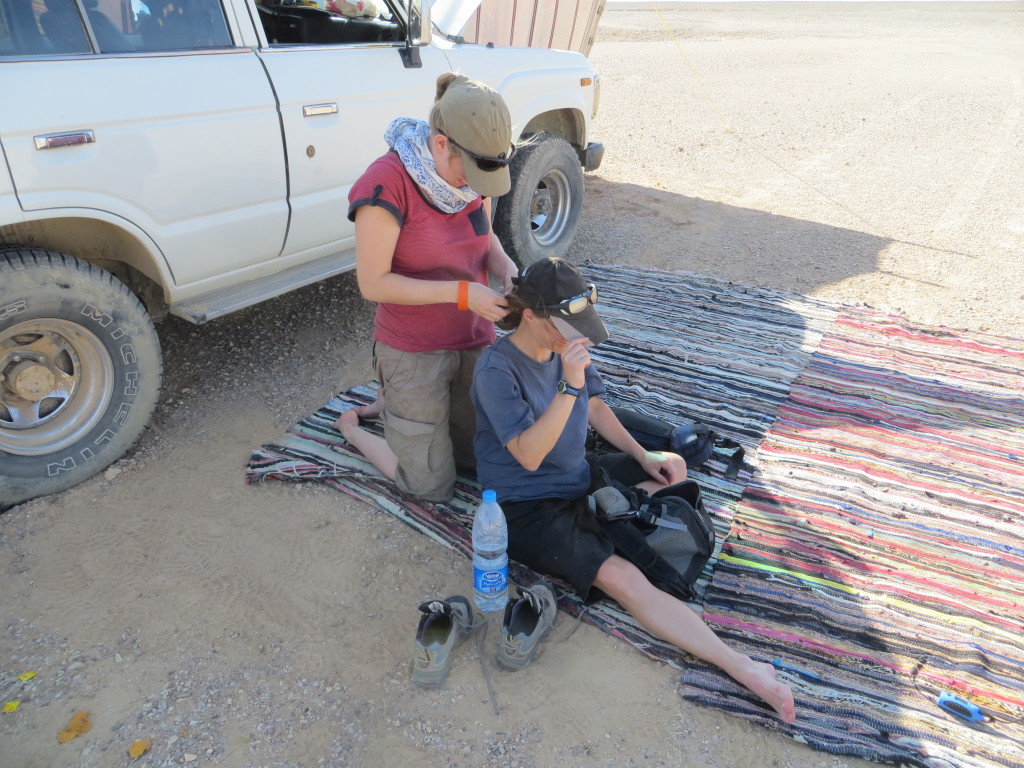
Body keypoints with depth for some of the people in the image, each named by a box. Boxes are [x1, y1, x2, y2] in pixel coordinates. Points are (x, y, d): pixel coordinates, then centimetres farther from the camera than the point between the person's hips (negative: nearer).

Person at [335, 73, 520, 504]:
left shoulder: (474, 172, -5)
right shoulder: (387, 182, -24)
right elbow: (373, 283, -22)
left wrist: (505, 266, -11)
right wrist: (462, 293, -27)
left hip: (475, 341, 6)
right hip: (415, 353, -6)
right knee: (434, 488, 7)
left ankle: (397, 406, 37)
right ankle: (351, 426, 30)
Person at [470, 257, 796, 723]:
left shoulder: (566, 347, -1)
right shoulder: (496, 370, -23)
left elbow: (596, 409, 13)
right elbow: (529, 455, -30)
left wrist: (643, 458, 4)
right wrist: (570, 386, -37)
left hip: (577, 476, 9)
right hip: (527, 506, -9)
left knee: (673, 469, 17)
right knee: (623, 579, -25)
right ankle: (742, 668, -20)